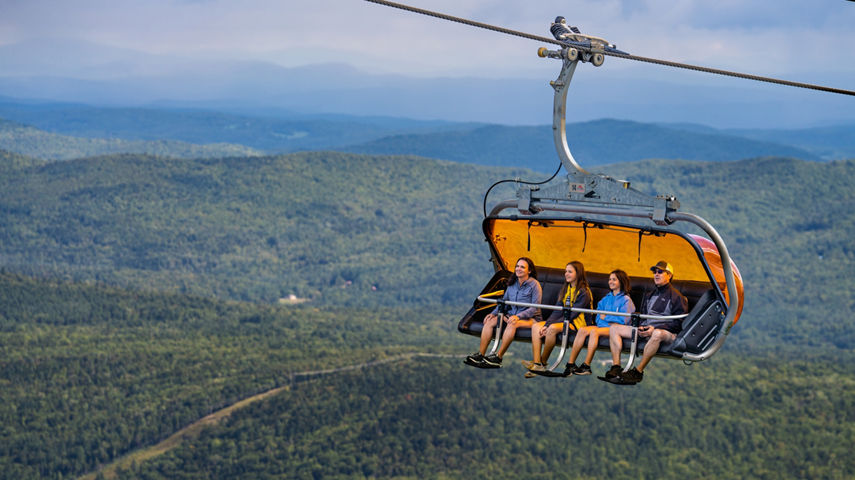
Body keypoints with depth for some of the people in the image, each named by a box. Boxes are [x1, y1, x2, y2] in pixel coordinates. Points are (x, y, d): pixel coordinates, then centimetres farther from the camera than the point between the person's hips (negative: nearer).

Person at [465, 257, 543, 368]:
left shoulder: (534, 285, -10)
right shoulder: (512, 283, 9)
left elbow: (535, 308, -15)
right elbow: (504, 301, 16)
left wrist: (518, 316, -27)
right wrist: (493, 313, -1)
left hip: (529, 318, -7)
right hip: (512, 314, 7)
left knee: (512, 324, -37)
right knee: (489, 321, -14)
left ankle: (498, 357, -37)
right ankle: (480, 354, -20)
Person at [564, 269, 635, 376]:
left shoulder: (626, 300, 2)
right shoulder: (606, 298, 23)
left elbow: (623, 321, -8)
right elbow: (598, 316, 17)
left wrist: (605, 317, -1)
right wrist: (611, 321, -3)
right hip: (603, 326, 6)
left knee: (594, 331, -34)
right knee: (582, 330, -23)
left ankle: (586, 366, -37)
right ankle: (570, 364, -30)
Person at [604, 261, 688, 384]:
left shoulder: (676, 297, 3)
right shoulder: (649, 295, 25)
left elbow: (678, 324, -5)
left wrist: (655, 328, -17)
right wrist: (640, 327, 1)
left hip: (667, 332, -7)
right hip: (645, 329, 7)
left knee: (657, 334, -44)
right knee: (614, 328, -5)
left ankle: (638, 372, -40)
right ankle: (616, 367, -21)